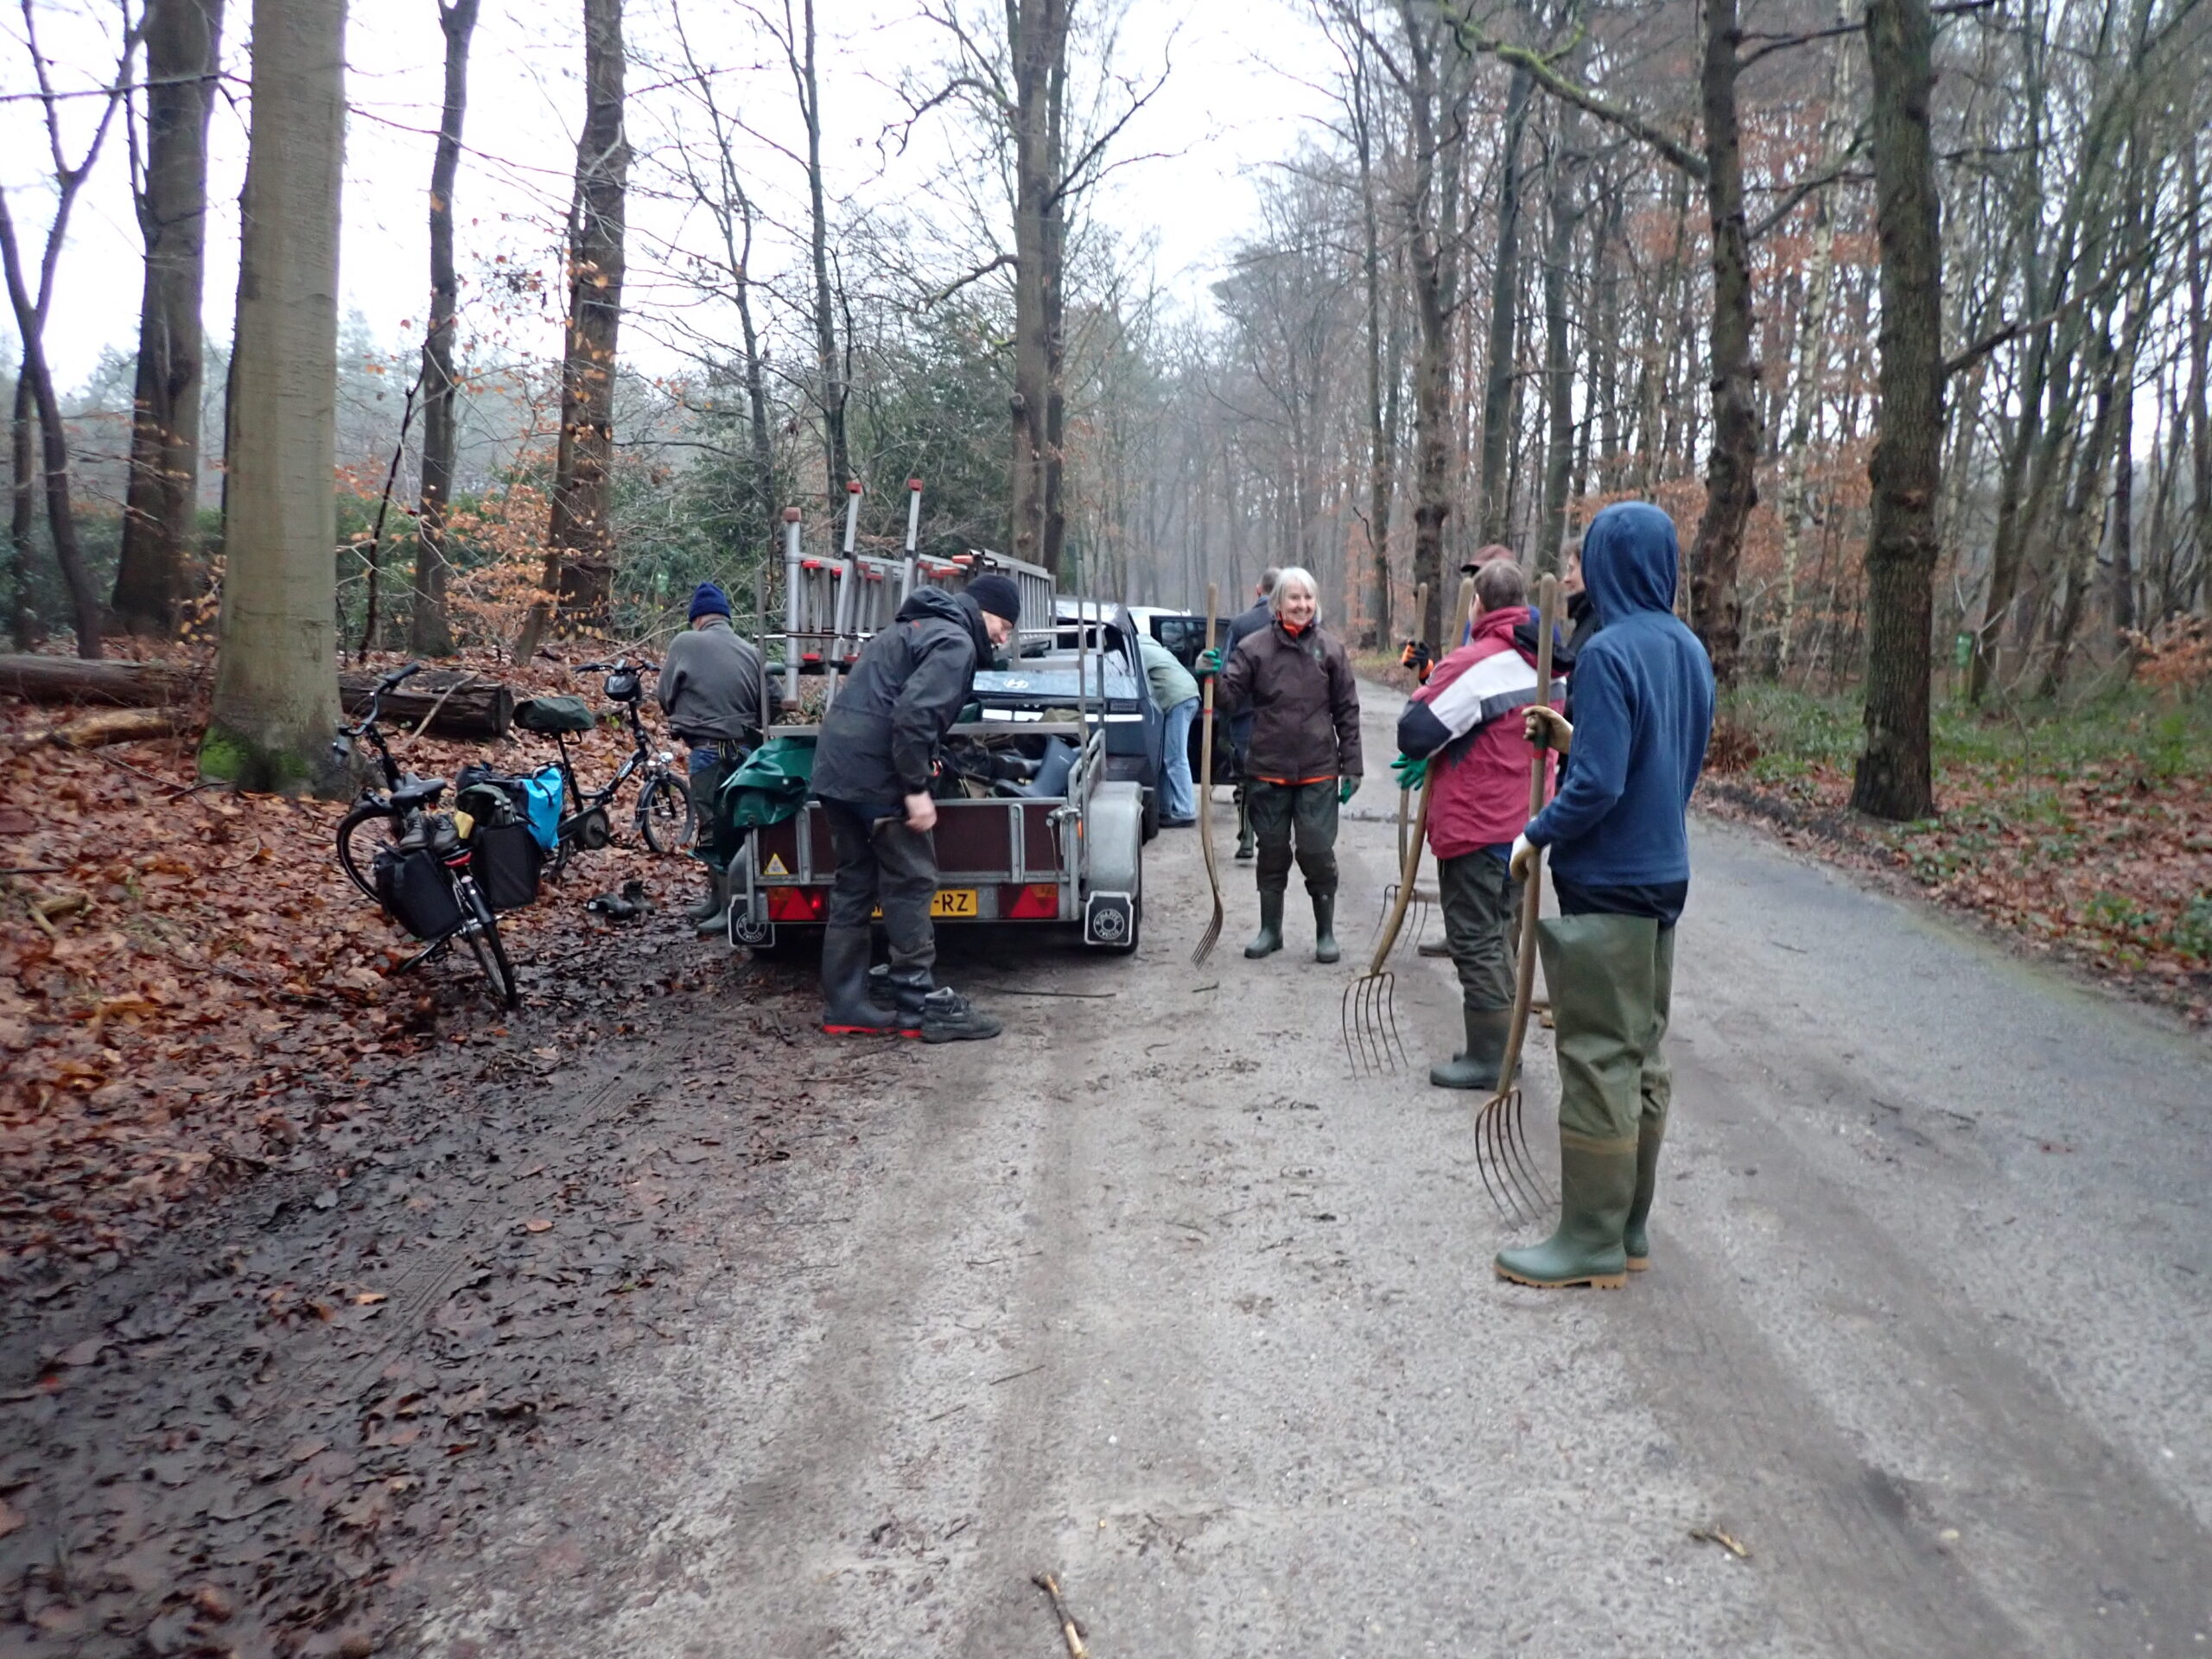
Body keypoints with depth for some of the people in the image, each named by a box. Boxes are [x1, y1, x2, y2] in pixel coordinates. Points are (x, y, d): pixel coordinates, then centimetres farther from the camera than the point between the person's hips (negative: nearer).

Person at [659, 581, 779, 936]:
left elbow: (665, 697, 2)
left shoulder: (685, 644, -5)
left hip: (707, 750, -5)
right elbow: (773, 701, 6)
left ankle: (730, 907, 2)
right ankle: (718, 896, 27)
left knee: (713, 828, 1)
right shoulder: (750, 651, 5)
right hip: (745, 749, 5)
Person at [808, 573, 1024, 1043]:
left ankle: (844, 1005, 17)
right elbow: (914, 713, -21)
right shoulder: (954, 642, -8)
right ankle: (923, 1005, 3)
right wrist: (916, 788, -18)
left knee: (854, 884, 13)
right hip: (875, 774, -10)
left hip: (836, 768, 10)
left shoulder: (916, 627, 24)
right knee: (910, 883, -2)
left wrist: (920, 762, 27)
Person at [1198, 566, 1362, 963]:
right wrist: (1212, 677, -25)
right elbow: (1231, 698, -4)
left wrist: (1351, 768, 2)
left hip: (1318, 771, -1)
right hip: (1267, 770, 1)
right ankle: (1270, 930, 25)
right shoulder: (1255, 647, -1)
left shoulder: (1330, 648, 2)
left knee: (1317, 853, 0)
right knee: (1272, 853, 11)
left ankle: (1326, 932, 17)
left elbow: (1347, 712, 5)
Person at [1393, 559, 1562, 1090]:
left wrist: (1426, 754, 2)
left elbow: (1414, 731, -19)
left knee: (1475, 941, 0)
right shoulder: (1540, 665, 5)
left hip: (1475, 825, -8)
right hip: (1521, 821, 8)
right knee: (1500, 935, 18)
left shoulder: (1476, 663, -20)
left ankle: (1487, 1057, 6)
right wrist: (1440, 757, 10)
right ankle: (1502, 1047, 27)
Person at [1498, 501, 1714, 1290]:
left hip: (1607, 885, -9)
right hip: (1664, 876, 9)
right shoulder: (1689, 651, 9)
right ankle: (1630, 1226, 24)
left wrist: (1535, 835, -8)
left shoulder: (1609, 652, -18)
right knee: (1642, 1055, 14)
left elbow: (1597, 785, -22)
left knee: (1600, 1061, -1)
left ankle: (1594, 1240, 8)